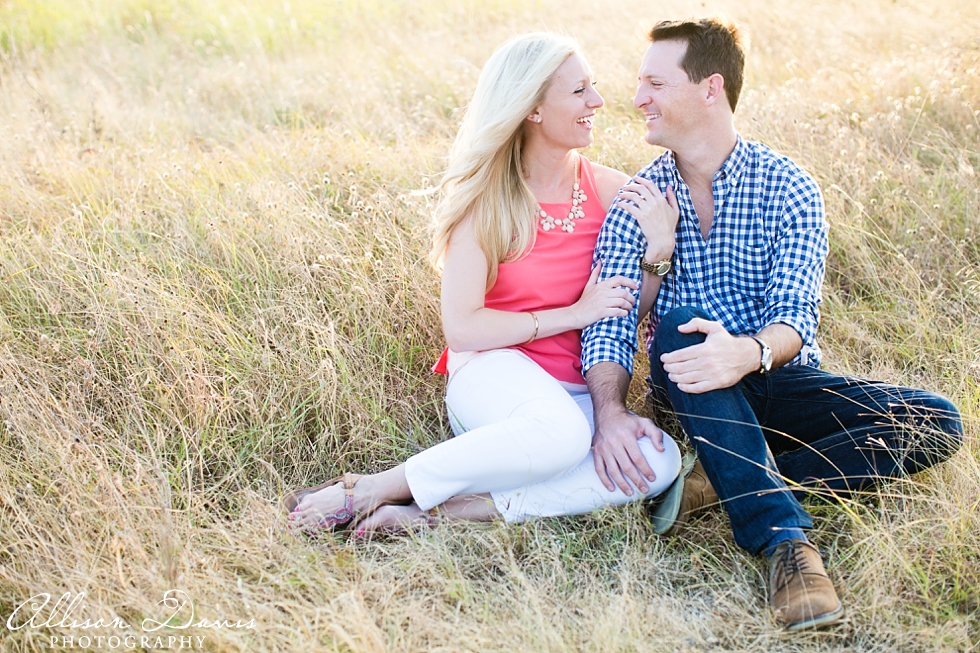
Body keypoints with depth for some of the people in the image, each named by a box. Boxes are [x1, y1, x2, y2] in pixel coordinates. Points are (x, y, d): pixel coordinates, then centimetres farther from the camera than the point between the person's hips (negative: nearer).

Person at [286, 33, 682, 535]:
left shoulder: (609, 191, 4)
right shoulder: (487, 197, -5)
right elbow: (462, 327, -12)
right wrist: (574, 312, -13)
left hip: (575, 392, 5)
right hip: (494, 372, -4)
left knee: (661, 461, -28)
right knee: (559, 430, -39)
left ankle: (443, 511, -26)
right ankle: (365, 492, -23)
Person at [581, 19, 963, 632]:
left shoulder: (788, 189, -6)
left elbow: (795, 316, -18)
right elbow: (609, 321, -11)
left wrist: (747, 352, -42)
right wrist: (610, 412, -32)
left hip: (779, 381, 0)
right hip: (690, 390, 0)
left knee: (937, 422, -21)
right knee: (677, 326, -34)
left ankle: (722, 484, -30)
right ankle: (785, 537, -41)